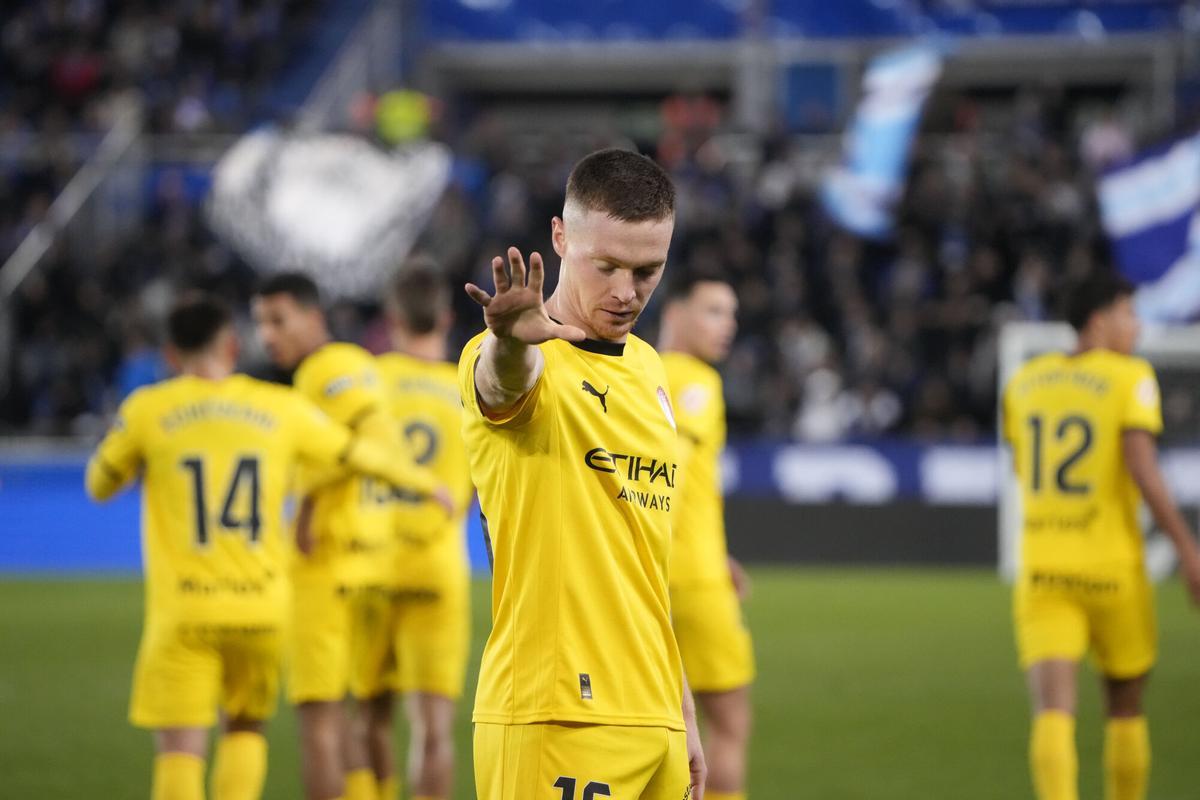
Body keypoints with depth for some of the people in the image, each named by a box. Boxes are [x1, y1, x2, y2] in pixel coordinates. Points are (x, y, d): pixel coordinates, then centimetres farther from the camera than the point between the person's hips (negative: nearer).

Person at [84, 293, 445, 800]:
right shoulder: (281, 409, 5)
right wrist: (424, 483, 36)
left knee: (180, 748, -2)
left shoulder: (146, 411, -1)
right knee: (245, 728, 19)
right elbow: (362, 455, 18)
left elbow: (99, 486, 12)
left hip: (183, 610, -2)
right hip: (263, 606, 2)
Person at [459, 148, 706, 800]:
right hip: (555, 722, -7)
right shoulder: (528, 361, -7)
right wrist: (510, 340, -56)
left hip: (652, 721, 7)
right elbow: (505, 378, -33)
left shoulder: (647, 368, 15)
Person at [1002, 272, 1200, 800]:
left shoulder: (1025, 381, 9)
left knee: (1052, 709, -10)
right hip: (1113, 570, -2)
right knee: (1126, 707, 18)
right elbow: (1142, 467, -18)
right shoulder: (1132, 379, -7)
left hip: (1042, 571, 2)